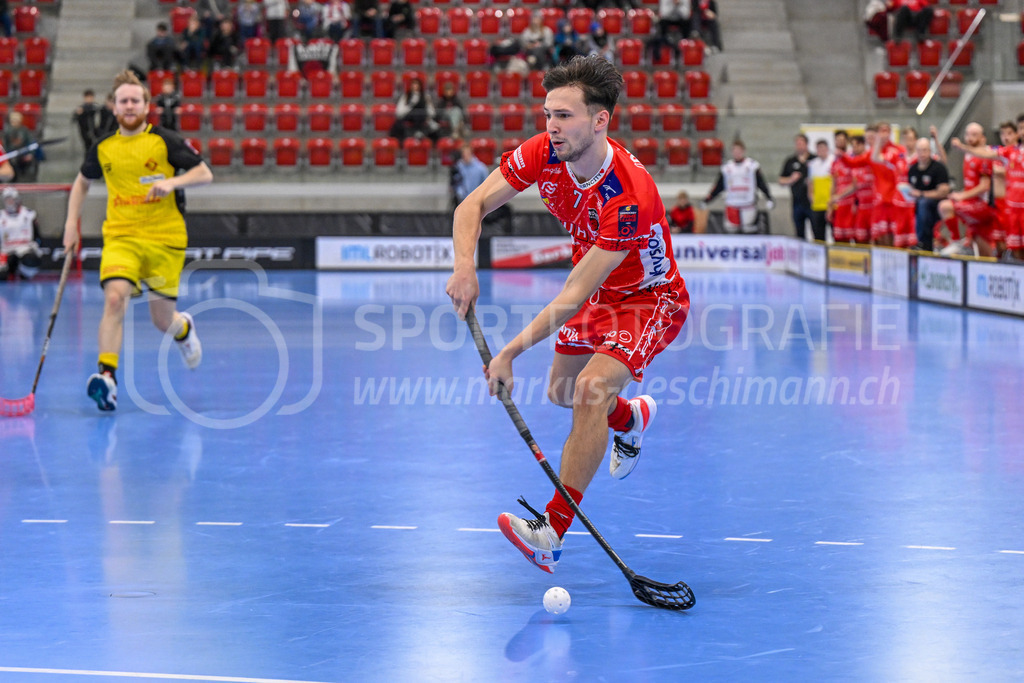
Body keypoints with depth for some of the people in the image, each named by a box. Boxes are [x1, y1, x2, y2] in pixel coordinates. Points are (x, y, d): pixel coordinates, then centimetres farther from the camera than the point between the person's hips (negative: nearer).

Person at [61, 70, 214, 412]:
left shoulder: (164, 141, -4)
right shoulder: (102, 148, 6)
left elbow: (204, 173, -2)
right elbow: (82, 182, 23)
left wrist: (172, 182, -20)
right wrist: (72, 222, 14)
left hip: (165, 239, -1)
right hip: (120, 237, 1)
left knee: (162, 320, 5)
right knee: (114, 297, -24)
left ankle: (184, 328, 43)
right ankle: (107, 376, -29)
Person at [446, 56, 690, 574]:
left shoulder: (629, 196, -39)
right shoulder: (543, 153, -20)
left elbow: (574, 296, -37)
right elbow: (473, 205, -12)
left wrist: (509, 354, -40)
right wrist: (464, 266, -33)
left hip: (650, 299, -8)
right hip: (598, 291, 8)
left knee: (594, 388, -28)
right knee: (562, 392, 19)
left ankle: (552, 531, -28)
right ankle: (632, 418, 54)